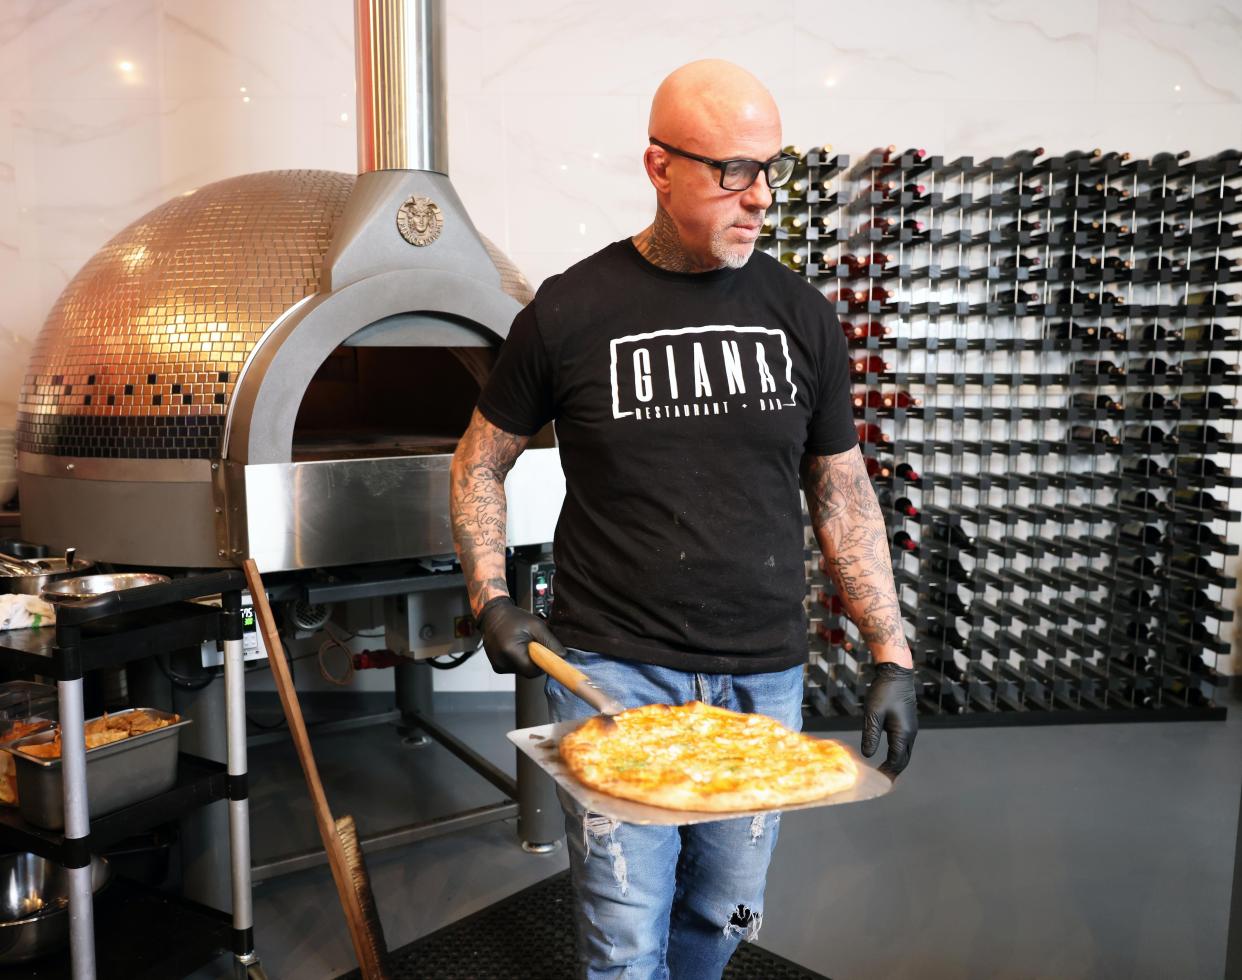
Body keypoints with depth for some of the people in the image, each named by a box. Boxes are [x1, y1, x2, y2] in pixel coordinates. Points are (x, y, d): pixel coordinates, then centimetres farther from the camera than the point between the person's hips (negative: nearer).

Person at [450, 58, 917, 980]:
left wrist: (893, 657, 4)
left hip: (764, 676, 3)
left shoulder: (800, 313, 2)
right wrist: (493, 602, -4)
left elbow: (843, 493, 8)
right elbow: (481, 460, 7)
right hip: (612, 670, -2)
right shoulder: (572, 309, -5)